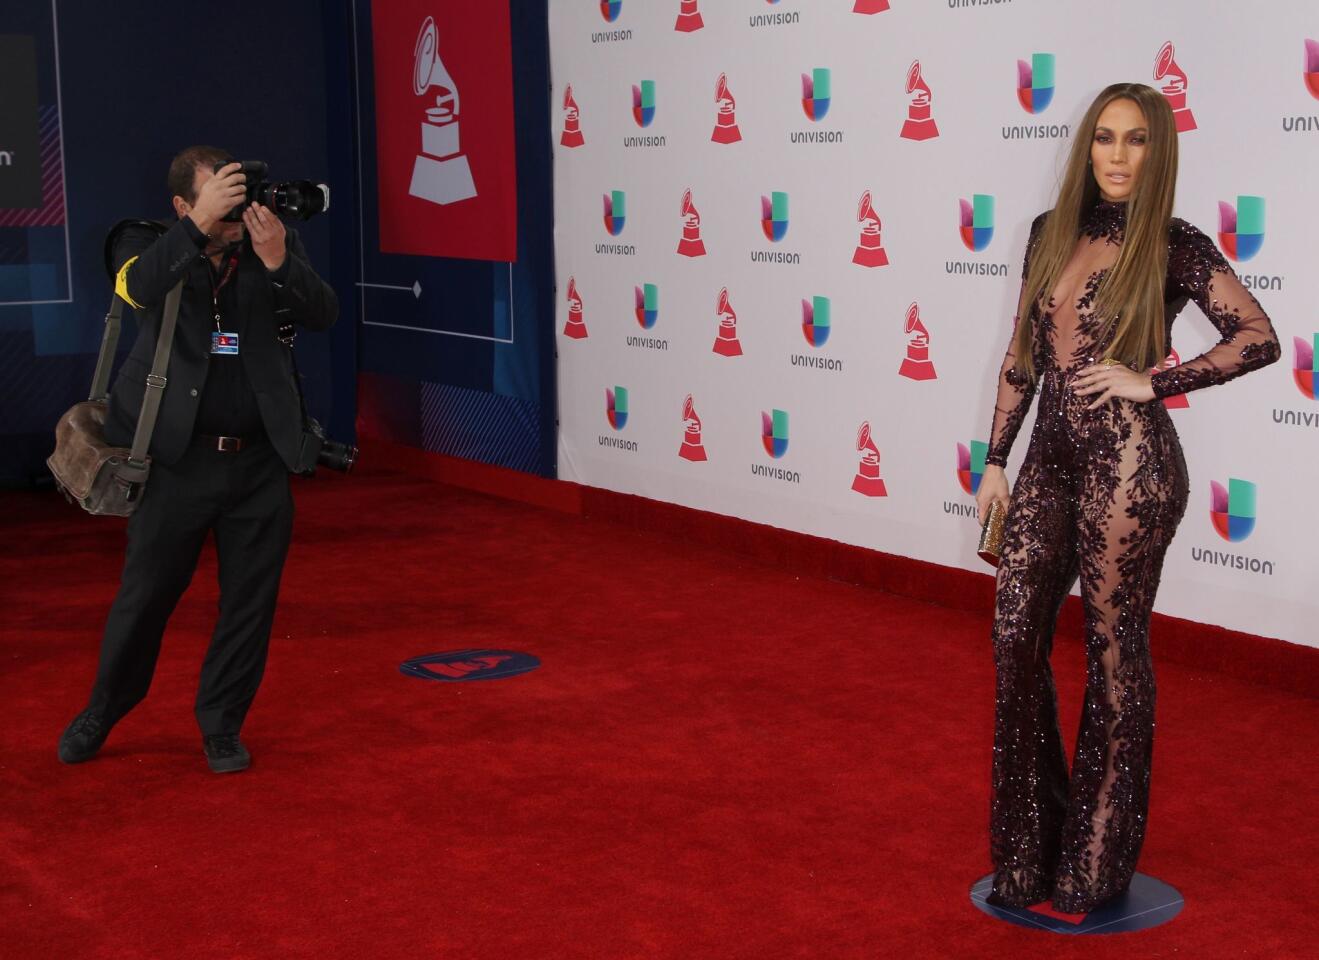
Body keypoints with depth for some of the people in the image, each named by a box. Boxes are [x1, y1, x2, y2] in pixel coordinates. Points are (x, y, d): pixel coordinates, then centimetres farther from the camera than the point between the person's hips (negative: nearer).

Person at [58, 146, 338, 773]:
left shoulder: (275, 245, 3)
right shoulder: (149, 245, -1)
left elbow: (325, 315, -7)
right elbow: (138, 286, -24)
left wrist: (278, 261, -23)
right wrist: (200, 227, -33)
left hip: (260, 463, 2)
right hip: (178, 459, -1)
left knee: (250, 602, 7)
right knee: (144, 596, 8)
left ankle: (221, 724, 24)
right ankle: (101, 712, 29)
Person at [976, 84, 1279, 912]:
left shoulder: (1174, 247, -5)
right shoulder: (1052, 233, 9)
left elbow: (1260, 338, -9)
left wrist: (1152, 382, -12)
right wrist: (997, 459, 11)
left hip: (1126, 465, -5)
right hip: (1051, 461, 5)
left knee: (1115, 648, 4)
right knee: (1017, 635, 4)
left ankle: (1094, 865, 18)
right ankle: (1030, 844, 20)